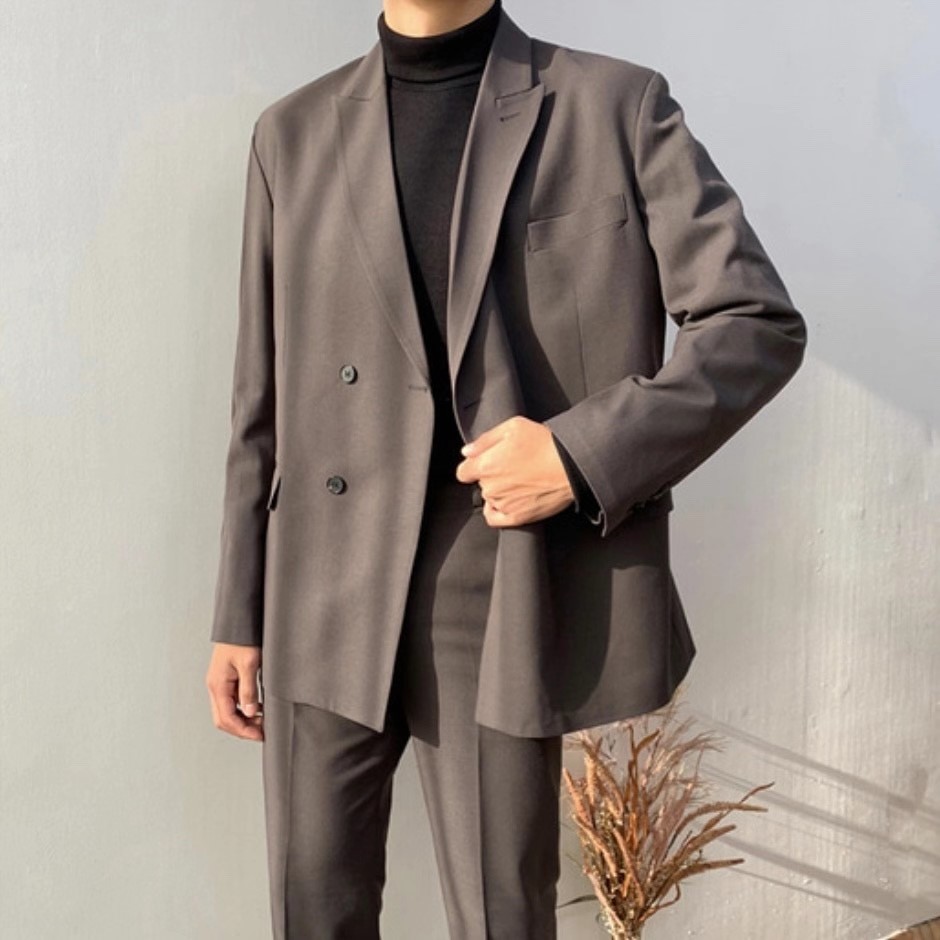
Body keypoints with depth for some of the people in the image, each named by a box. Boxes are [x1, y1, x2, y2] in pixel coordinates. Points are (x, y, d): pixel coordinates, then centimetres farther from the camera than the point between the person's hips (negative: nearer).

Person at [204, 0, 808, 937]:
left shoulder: (620, 106, 1)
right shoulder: (293, 133, 8)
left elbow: (760, 324, -3)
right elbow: (265, 402, 9)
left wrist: (583, 452, -16)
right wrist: (238, 615, 10)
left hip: (501, 603, -2)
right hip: (322, 598, 3)